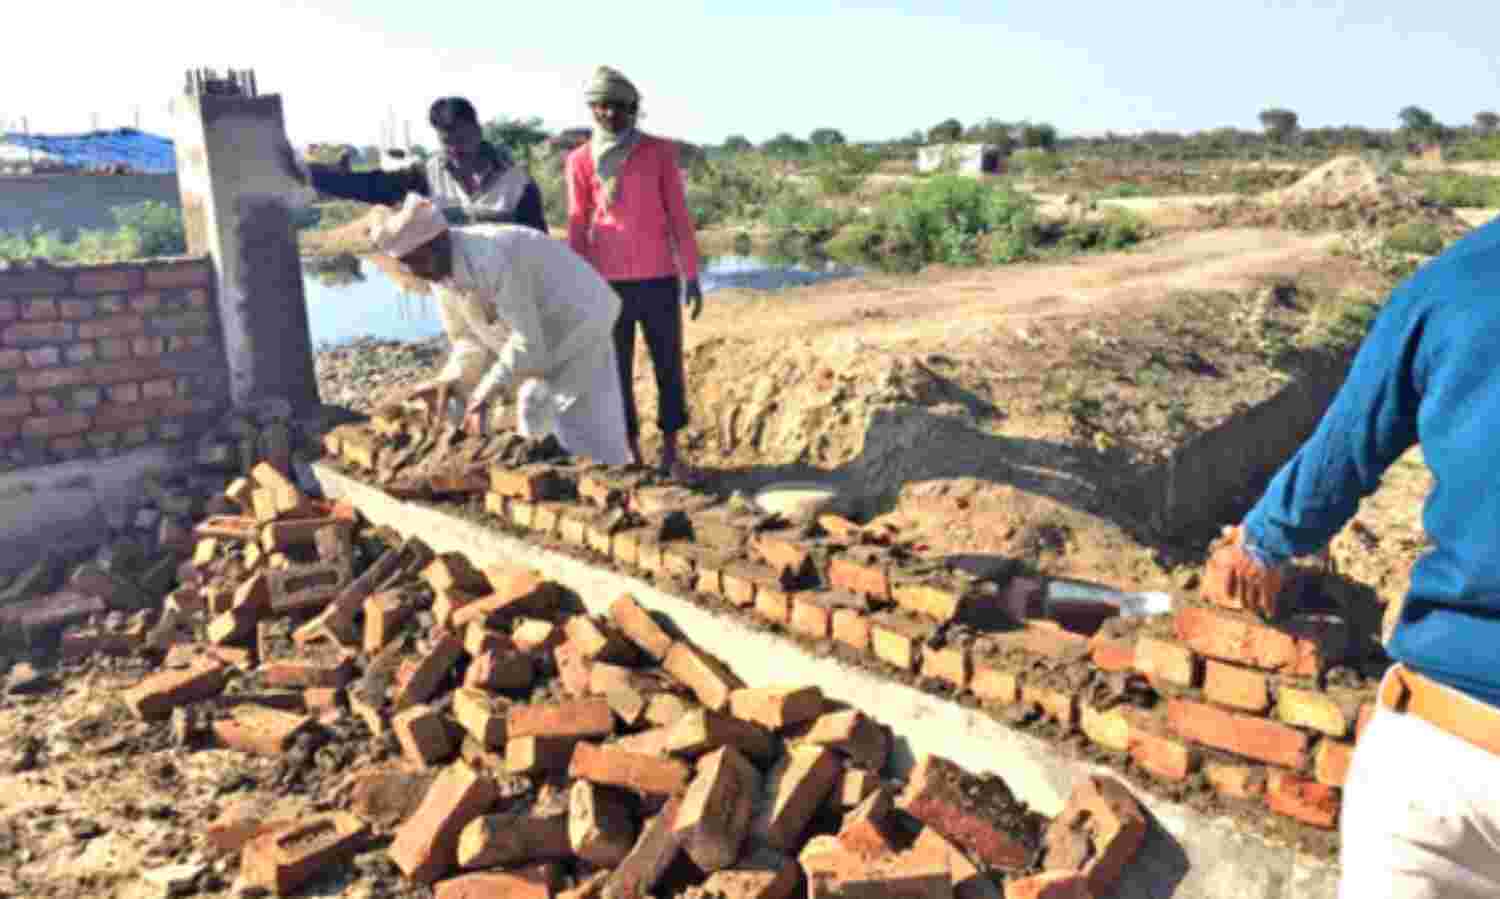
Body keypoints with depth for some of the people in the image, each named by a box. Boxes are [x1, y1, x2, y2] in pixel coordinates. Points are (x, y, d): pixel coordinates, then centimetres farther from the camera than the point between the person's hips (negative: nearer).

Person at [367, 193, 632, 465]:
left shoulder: (489, 259, -32)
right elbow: (468, 336, 7)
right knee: (534, 425, 16)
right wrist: (452, 379, -10)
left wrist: (488, 389, -24)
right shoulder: (440, 272, -3)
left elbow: (528, 339, -30)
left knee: (587, 438, -8)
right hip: (542, 339, 9)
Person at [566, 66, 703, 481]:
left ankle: (671, 454, 17)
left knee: (670, 369, 4)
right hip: (608, 284, 0)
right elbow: (578, 229, 3)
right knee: (617, 373, 4)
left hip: (659, 279, 0)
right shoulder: (580, 161, 3)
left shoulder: (659, 152, 2)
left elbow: (679, 216, 2)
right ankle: (632, 455, 16)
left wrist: (691, 275, -1)